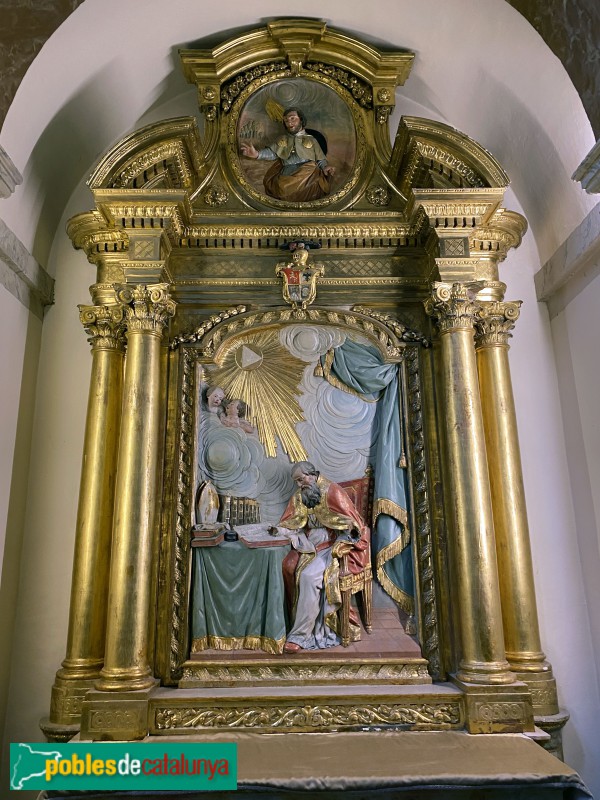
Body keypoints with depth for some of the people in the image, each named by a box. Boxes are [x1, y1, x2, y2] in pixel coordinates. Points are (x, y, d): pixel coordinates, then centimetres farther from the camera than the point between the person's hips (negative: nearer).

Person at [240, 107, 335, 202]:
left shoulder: (311, 139, 22)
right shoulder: (282, 139, 26)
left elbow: (320, 159, 18)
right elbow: (272, 152, 11)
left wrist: (325, 167, -6)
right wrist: (257, 154, -10)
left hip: (308, 174, -1)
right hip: (286, 175, 1)